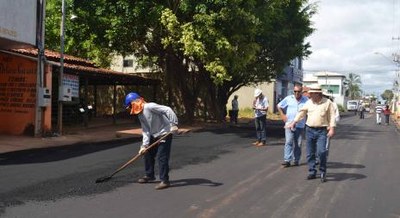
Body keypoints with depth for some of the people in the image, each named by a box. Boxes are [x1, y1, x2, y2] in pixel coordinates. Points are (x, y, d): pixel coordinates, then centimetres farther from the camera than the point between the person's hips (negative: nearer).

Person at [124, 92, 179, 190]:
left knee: (161, 157, -11)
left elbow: (167, 110, -29)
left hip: (165, 134, -10)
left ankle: (165, 181, -3)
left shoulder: (149, 107, -22)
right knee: (147, 154, 14)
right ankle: (149, 176, 31)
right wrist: (144, 145, -8)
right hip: (154, 136, 10)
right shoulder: (140, 115, 6)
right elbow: (145, 131, 3)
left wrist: (174, 124, -32)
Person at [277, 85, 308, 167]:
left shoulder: (306, 100, 1)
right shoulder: (288, 98, 1)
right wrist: (282, 115, 3)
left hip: (300, 125, 1)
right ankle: (287, 160, -11)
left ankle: (296, 160, 18)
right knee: (288, 142, -9)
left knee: (298, 144, 7)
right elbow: (278, 106, 11)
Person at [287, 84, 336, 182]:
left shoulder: (327, 102, -3)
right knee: (310, 153, 6)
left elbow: (332, 116, -3)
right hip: (309, 130, 4)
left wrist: (332, 128, -12)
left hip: (322, 131, -4)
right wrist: (294, 122, 9)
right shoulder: (309, 102, 7)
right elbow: (301, 113, 14)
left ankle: (323, 172, 3)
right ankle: (312, 172, 17)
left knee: (321, 151, -15)